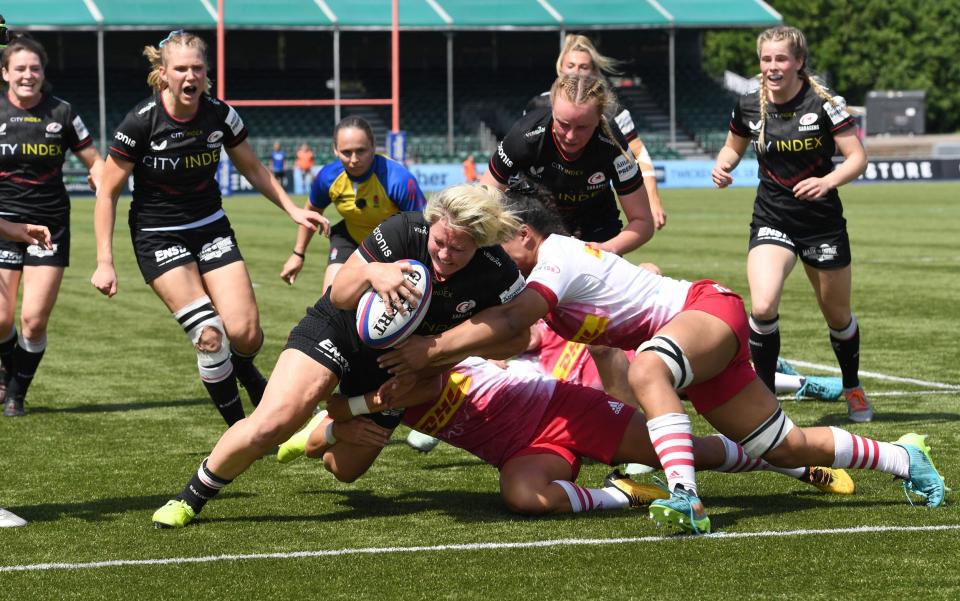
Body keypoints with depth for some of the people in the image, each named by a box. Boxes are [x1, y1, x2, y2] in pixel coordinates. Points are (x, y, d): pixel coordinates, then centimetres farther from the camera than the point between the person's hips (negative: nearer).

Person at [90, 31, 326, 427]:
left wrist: (292, 209, 2)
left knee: (246, 333, -10)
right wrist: (105, 262, -14)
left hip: (210, 227, 4)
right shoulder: (141, 123, -18)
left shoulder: (220, 115, -8)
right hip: (158, 238, -4)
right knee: (209, 334, -17)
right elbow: (108, 193, -10)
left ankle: (244, 372, 28)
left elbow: (253, 170, 11)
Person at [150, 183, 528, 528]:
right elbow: (340, 295, -22)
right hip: (338, 330, -3)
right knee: (269, 425, -24)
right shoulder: (405, 231, -30)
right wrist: (372, 272, -46)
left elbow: (518, 337, -12)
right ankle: (192, 497, -1)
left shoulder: (496, 272, -26)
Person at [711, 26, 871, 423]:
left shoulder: (824, 104, -12)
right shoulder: (749, 107, -3)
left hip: (823, 222, -1)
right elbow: (733, 146, 16)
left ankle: (853, 389, 41)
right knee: (762, 306, -23)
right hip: (772, 221, 1)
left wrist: (827, 182, -29)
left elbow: (857, 158, -11)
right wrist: (723, 166, -6)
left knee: (837, 316, 14)